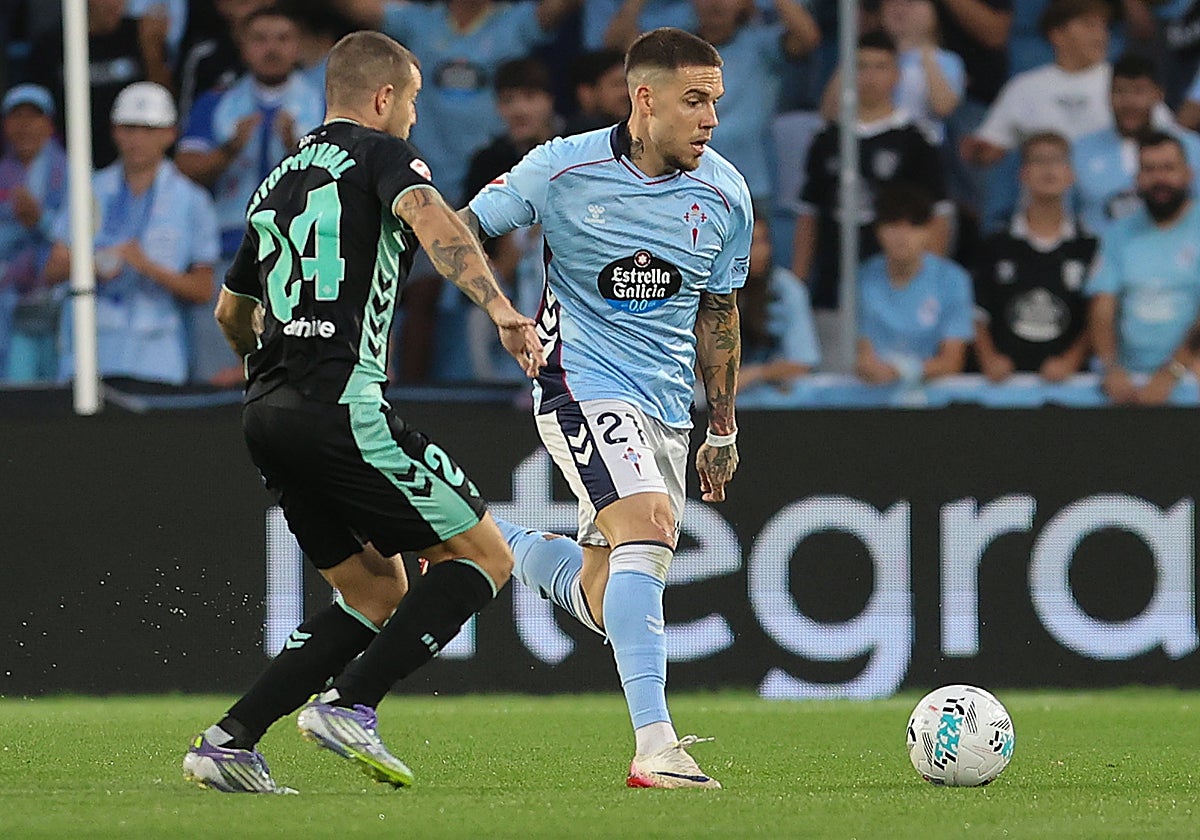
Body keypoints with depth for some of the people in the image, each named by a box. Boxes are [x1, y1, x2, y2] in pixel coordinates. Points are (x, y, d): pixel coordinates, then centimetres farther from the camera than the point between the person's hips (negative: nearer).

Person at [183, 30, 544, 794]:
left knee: (377, 594, 16)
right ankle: (350, 705, -13)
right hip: (341, 406, -8)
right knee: (482, 557, -1)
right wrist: (501, 310, -33)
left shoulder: (276, 184, 24)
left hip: (267, 411, 8)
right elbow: (430, 219, -21)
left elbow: (233, 311, 37)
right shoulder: (379, 153, 2)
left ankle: (230, 740, 6)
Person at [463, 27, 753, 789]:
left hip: (666, 403, 6)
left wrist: (724, 428, 18)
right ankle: (654, 747, -31)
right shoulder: (564, 169, -11)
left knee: (605, 600, 4)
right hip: (584, 380, -6)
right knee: (648, 527, -27)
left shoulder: (725, 195, 2)